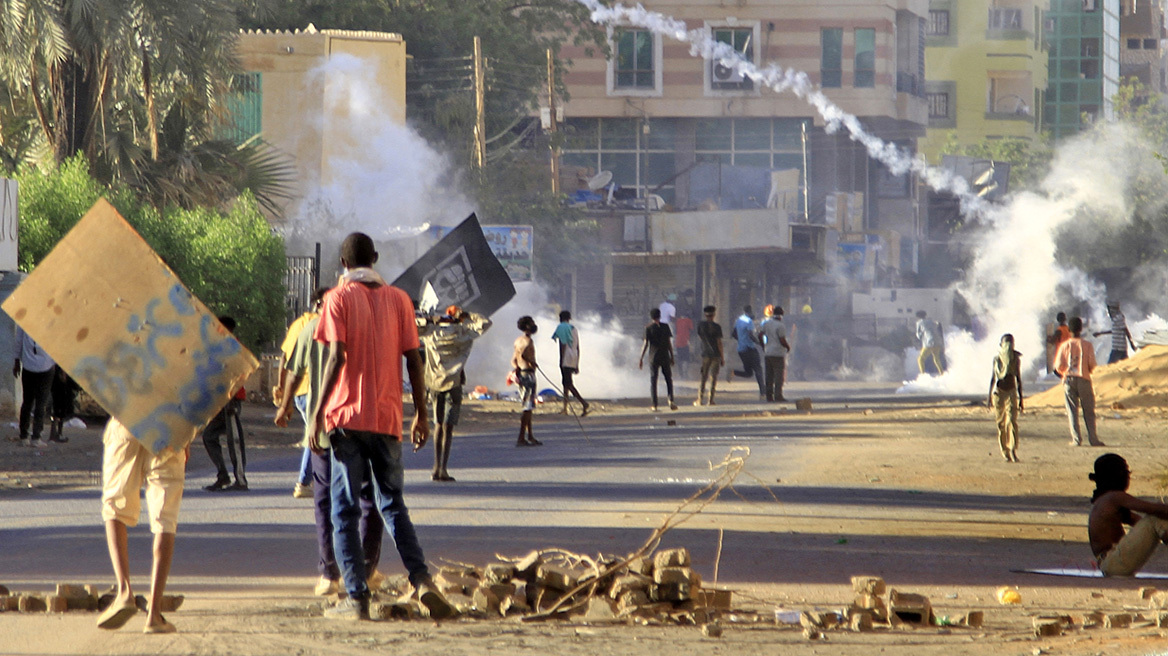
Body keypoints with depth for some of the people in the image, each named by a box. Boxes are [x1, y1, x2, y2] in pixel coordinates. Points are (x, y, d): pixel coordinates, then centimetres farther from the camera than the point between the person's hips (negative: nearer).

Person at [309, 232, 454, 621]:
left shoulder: (339, 299, -3)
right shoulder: (398, 300, 8)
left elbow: (337, 357, -12)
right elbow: (413, 360, 5)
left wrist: (317, 414, -11)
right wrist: (421, 414, 12)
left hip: (347, 417, -3)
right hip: (388, 418, 3)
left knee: (345, 510, 1)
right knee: (393, 504, 14)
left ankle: (357, 599, -4)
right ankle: (421, 579, -5)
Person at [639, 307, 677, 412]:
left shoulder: (648, 328, -3)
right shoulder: (665, 327, 2)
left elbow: (645, 344, -6)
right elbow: (669, 343, 2)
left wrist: (641, 359, -2)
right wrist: (672, 357, 10)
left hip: (653, 357, -1)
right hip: (665, 356, 1)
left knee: (653, 381, 3)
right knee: (668, 379, 12)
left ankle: (654, 406, -1)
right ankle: (671, 400, -7)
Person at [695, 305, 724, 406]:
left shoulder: (701, 324, -1)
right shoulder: (717, 327, -8)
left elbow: (699, 338, 10)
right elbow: (719, 342, -7)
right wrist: (722, 358, -2)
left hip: (705, 354, 2)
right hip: (716, 354, -2)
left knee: (703, 377, 7)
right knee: (713, 377, 3)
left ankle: (699, 400, 4)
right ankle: (711, 400, 1)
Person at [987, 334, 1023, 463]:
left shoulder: (1016, 358, 5)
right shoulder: (997, 358, 6)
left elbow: (1019, 378, 10)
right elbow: (993, 377, 12)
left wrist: (1020, 398, 10)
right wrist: (990, 396, 11)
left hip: (1012, 391, -1)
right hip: (999, 392, 1)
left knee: (1013, 421, -14)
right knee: (1001, 424, 2)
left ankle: (1014, 451, -18)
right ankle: (1005, 451, 8)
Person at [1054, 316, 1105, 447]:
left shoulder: (1065, 346, -1)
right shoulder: (1087, 345, -4)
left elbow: (1058, 366, -4)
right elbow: (1092, 364, -6)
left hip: (1068, 379, 0)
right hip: (1084, 380, 0)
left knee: (1072, 412, 4)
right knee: (1089, 411, 6)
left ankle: (1076, 439, -1)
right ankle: (1092, 439, 1)